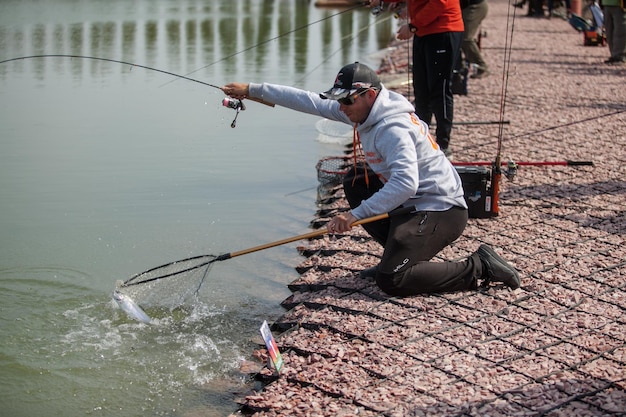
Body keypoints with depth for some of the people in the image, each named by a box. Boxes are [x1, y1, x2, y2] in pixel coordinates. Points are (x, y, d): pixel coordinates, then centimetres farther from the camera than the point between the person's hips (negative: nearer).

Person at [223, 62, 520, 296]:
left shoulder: (393, 129, -24)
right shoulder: (363, 111, 4)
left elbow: (405, 183, -36)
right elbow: (311, 102, 8)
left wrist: (356, 215, -37)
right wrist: (253, 90, 8)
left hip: (441, 211, -10)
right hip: (414, 203, 10)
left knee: (392, 281, -20)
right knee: (356, 181, 16)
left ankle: (479, 268, -10)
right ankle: (399, 253, 14)